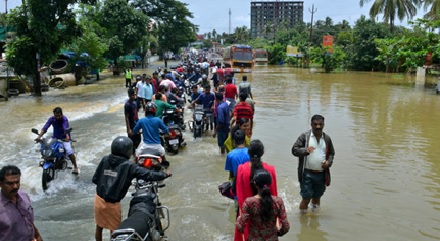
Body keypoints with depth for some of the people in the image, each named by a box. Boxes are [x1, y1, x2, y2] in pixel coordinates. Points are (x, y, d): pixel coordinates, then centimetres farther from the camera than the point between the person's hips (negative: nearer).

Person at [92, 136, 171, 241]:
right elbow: (148, 175, -16)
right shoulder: (129, 166, -14)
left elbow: (95, 179, 3)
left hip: (99, 199, 5)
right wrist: (165, 175, -1)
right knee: (114, 229, 15)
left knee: (99, 226, 24)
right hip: (112, 203, -5)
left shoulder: (105, 160, -1)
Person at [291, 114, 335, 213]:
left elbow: (331, 153, 17)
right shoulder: (305, 136, -5)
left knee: (317, 197, 16)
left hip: (321, 174, 4)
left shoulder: (327, 138, 7)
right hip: (307, 173, -4)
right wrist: (305, 150, -27)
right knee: (306, 198, 0)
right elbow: (294, 149, -8)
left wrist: (329, 162, -3)